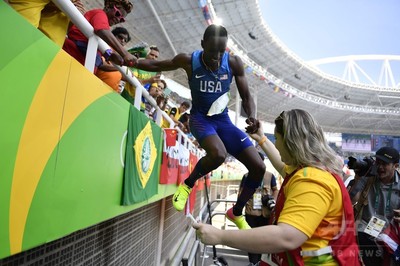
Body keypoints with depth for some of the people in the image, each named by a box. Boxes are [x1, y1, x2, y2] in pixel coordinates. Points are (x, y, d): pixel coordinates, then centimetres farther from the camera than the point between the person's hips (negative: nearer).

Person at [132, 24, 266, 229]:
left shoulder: (234, 63, -10)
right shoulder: (189, 60, -13)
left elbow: (246, 96, -3)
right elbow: (156, 65, 2)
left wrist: (252, 117, -23)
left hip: (223, 119, 4)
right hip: (200, 118, -3)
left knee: (258, 167, -5)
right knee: (218, 154, -37)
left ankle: (236, 213, 19)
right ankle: (187, 184, -3)